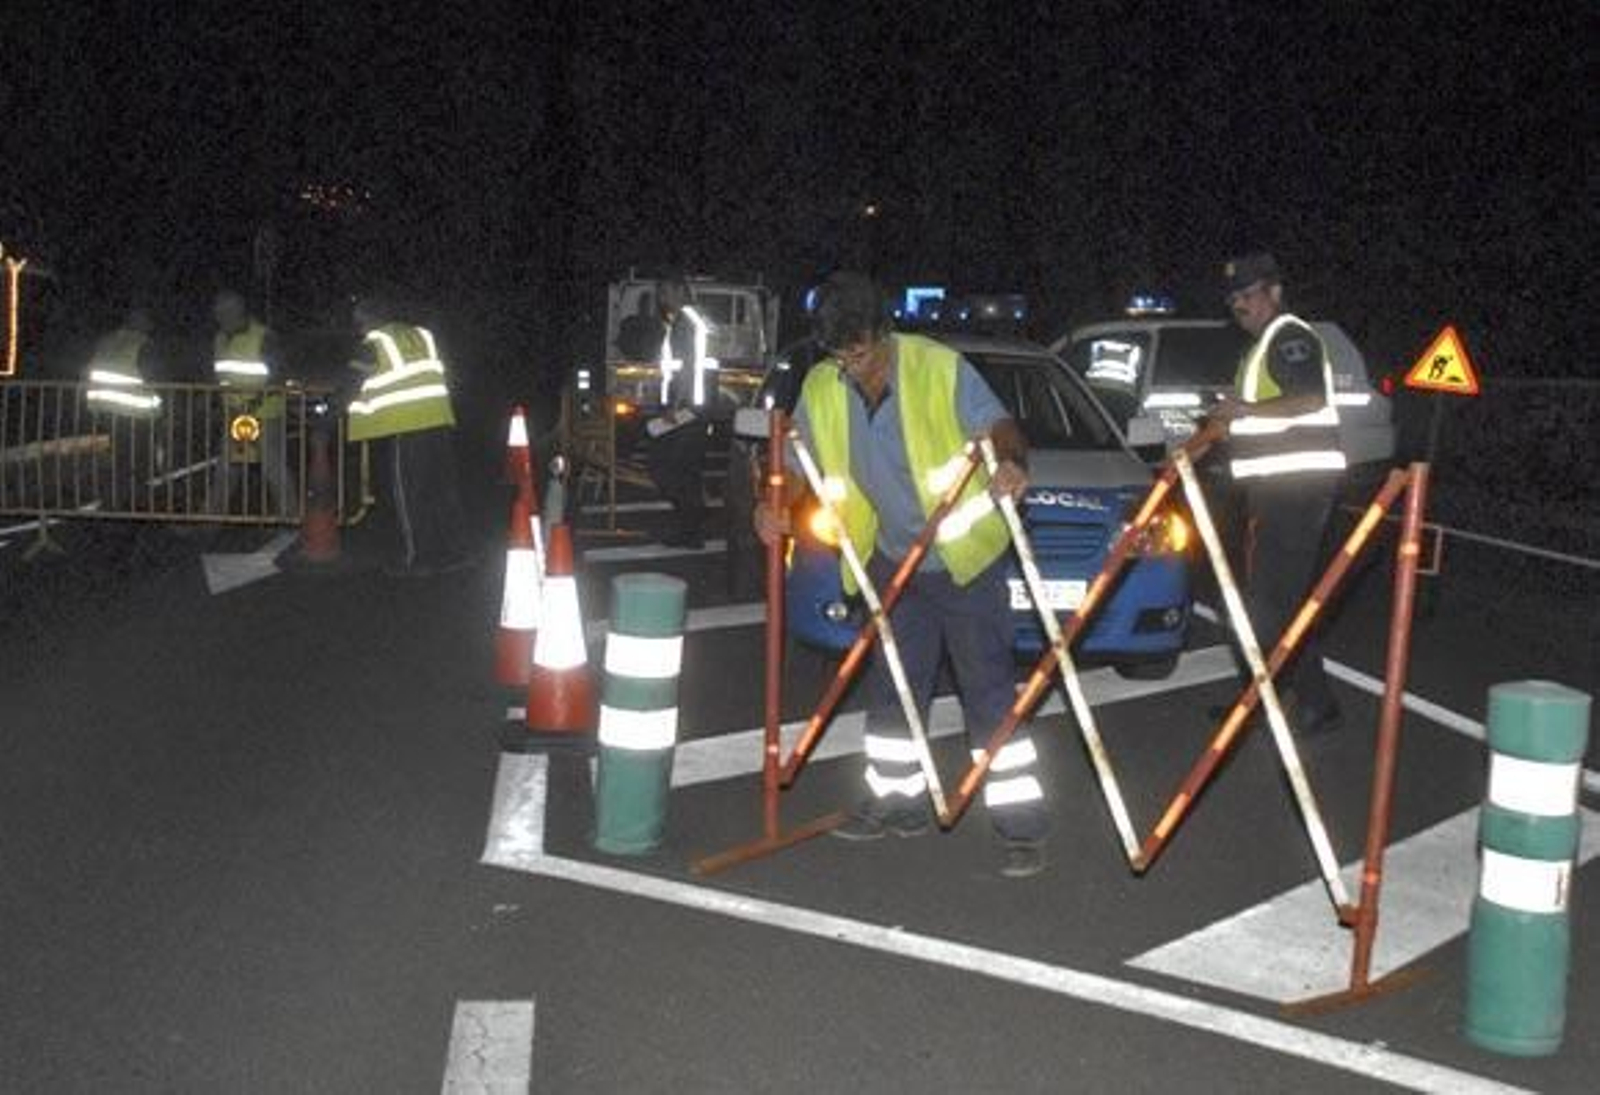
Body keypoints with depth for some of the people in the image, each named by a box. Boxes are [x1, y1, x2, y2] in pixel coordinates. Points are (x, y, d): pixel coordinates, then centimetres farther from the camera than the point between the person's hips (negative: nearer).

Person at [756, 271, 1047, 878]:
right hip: (894, 560, 6)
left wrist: (1011, 462, -45)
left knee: (990, 690, -7)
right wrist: (773, 507, -15)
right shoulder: (821, 389, -4)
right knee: (891, 687, 14)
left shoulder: (941, 369, -19)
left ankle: (1020, 824, -1)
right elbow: (799, 462, 5)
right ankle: (897, 799, 30)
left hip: (965, 556, -5)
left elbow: (1000, 429, -21)